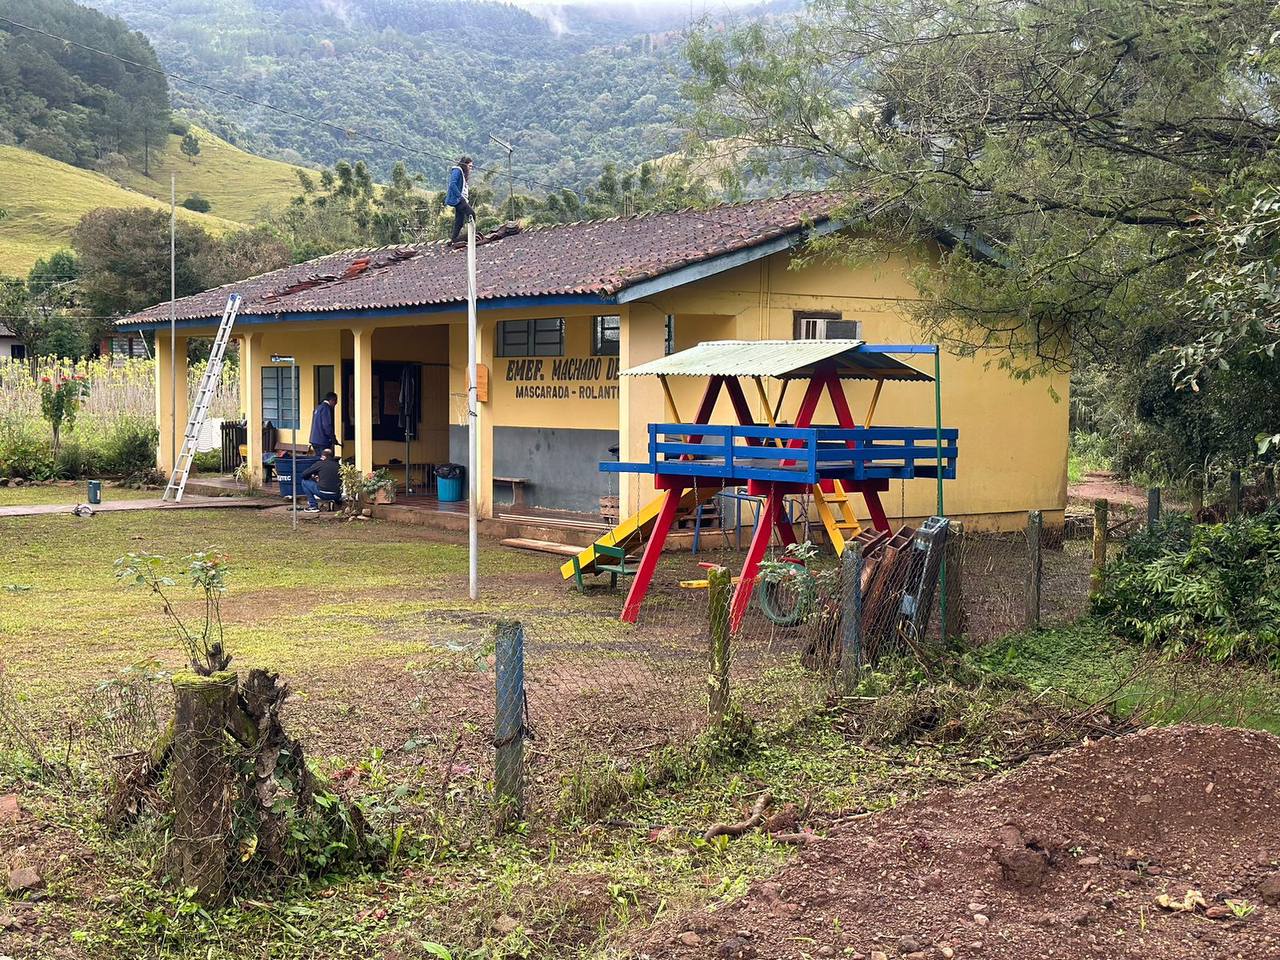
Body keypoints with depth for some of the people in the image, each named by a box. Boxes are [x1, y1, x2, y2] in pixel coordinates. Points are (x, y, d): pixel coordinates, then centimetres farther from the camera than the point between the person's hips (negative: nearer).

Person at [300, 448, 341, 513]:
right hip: (336, 496, 6)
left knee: (305, 482, 12)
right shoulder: (337, 465, 8)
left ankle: (313, 506, 8)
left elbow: (304, 474, 3)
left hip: (323, 494, -6)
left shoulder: (320, 463, -2)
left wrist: (312, 477, 25)